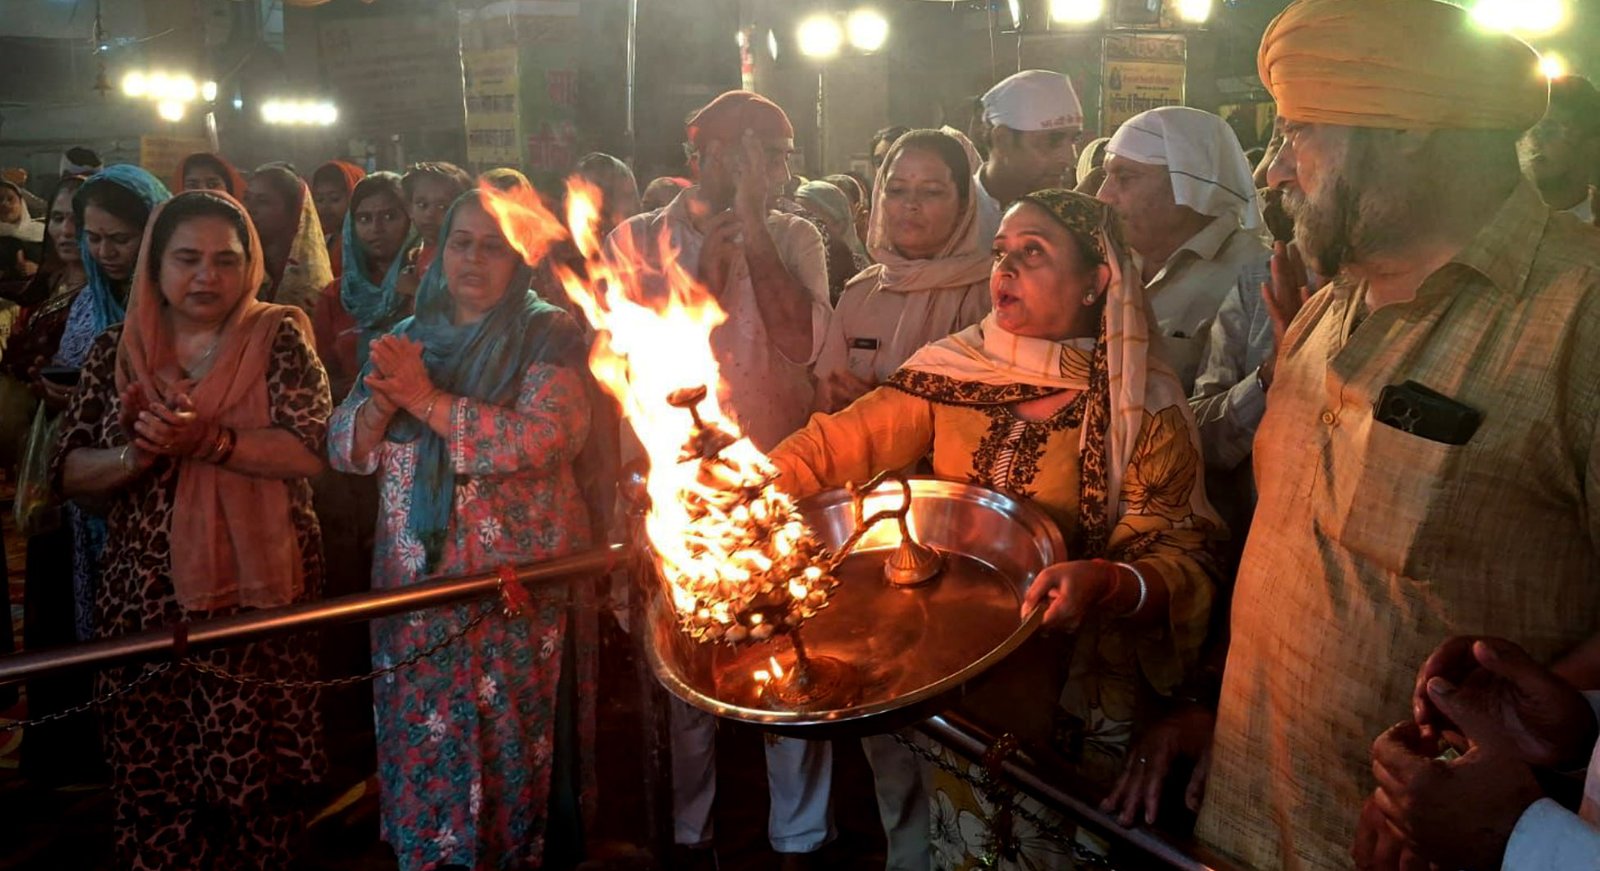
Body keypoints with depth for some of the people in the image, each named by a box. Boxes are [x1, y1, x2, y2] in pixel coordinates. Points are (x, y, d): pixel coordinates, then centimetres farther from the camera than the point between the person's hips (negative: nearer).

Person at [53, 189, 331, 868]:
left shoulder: (279, 338, -1)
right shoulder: (114, 351, 7)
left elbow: (312, 451, -12)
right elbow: (71, 473, 6)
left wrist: (207, 439, -23)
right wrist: (136, 457, -14)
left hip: (257, 592, -2)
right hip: (143, 599, 3)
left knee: (253, 768, 2)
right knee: (150, 777, 6)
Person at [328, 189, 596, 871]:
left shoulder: (549, 336, -3)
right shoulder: (408, 338, 11)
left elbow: (541, 438, -20)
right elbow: (345, 450, 7)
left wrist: (426, 399, -18)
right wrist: (384, 400, -13)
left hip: (516, 588, -4)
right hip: (415, 584, 4)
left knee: (509, 756, 4)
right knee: (421, 756, 10)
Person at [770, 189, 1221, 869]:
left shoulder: (1141, 407, -11)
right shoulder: (954, 368, -2)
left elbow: (1184, 565, -16)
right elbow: (830, 448, -5)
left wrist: (1106, 582, -37)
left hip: (1065, 692, -3)